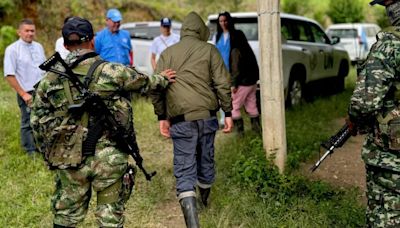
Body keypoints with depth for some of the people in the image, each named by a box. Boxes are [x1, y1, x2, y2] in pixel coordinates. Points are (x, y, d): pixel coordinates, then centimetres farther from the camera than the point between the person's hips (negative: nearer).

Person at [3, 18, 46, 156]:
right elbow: (9, 75, -11)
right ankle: (31, 152, 15)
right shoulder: (12, 49, -8)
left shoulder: (38, 47, 10)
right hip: (27, 94, -5)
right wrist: (23, 94, -14)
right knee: (28, 124, 4)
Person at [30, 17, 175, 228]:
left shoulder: (49, 79, 0)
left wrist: (50, 155, 17)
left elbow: (38, 122, 5)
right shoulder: (112, 72, -9)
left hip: (70, 162, 3)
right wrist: (162, 79, 30)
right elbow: (144, 82, 9)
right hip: (109, 161, -2)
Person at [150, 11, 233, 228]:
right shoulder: (209, 50, 4)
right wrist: (228, 113, 4)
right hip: (207, 116, 1)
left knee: (184, 169, -1)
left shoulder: (167, 53, 7)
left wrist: (161, 116, 11)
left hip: (180, 120, -1)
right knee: (206, 160, 21)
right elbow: (222, 84, -2)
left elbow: (156, 88, 4)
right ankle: (205, 198, 46)